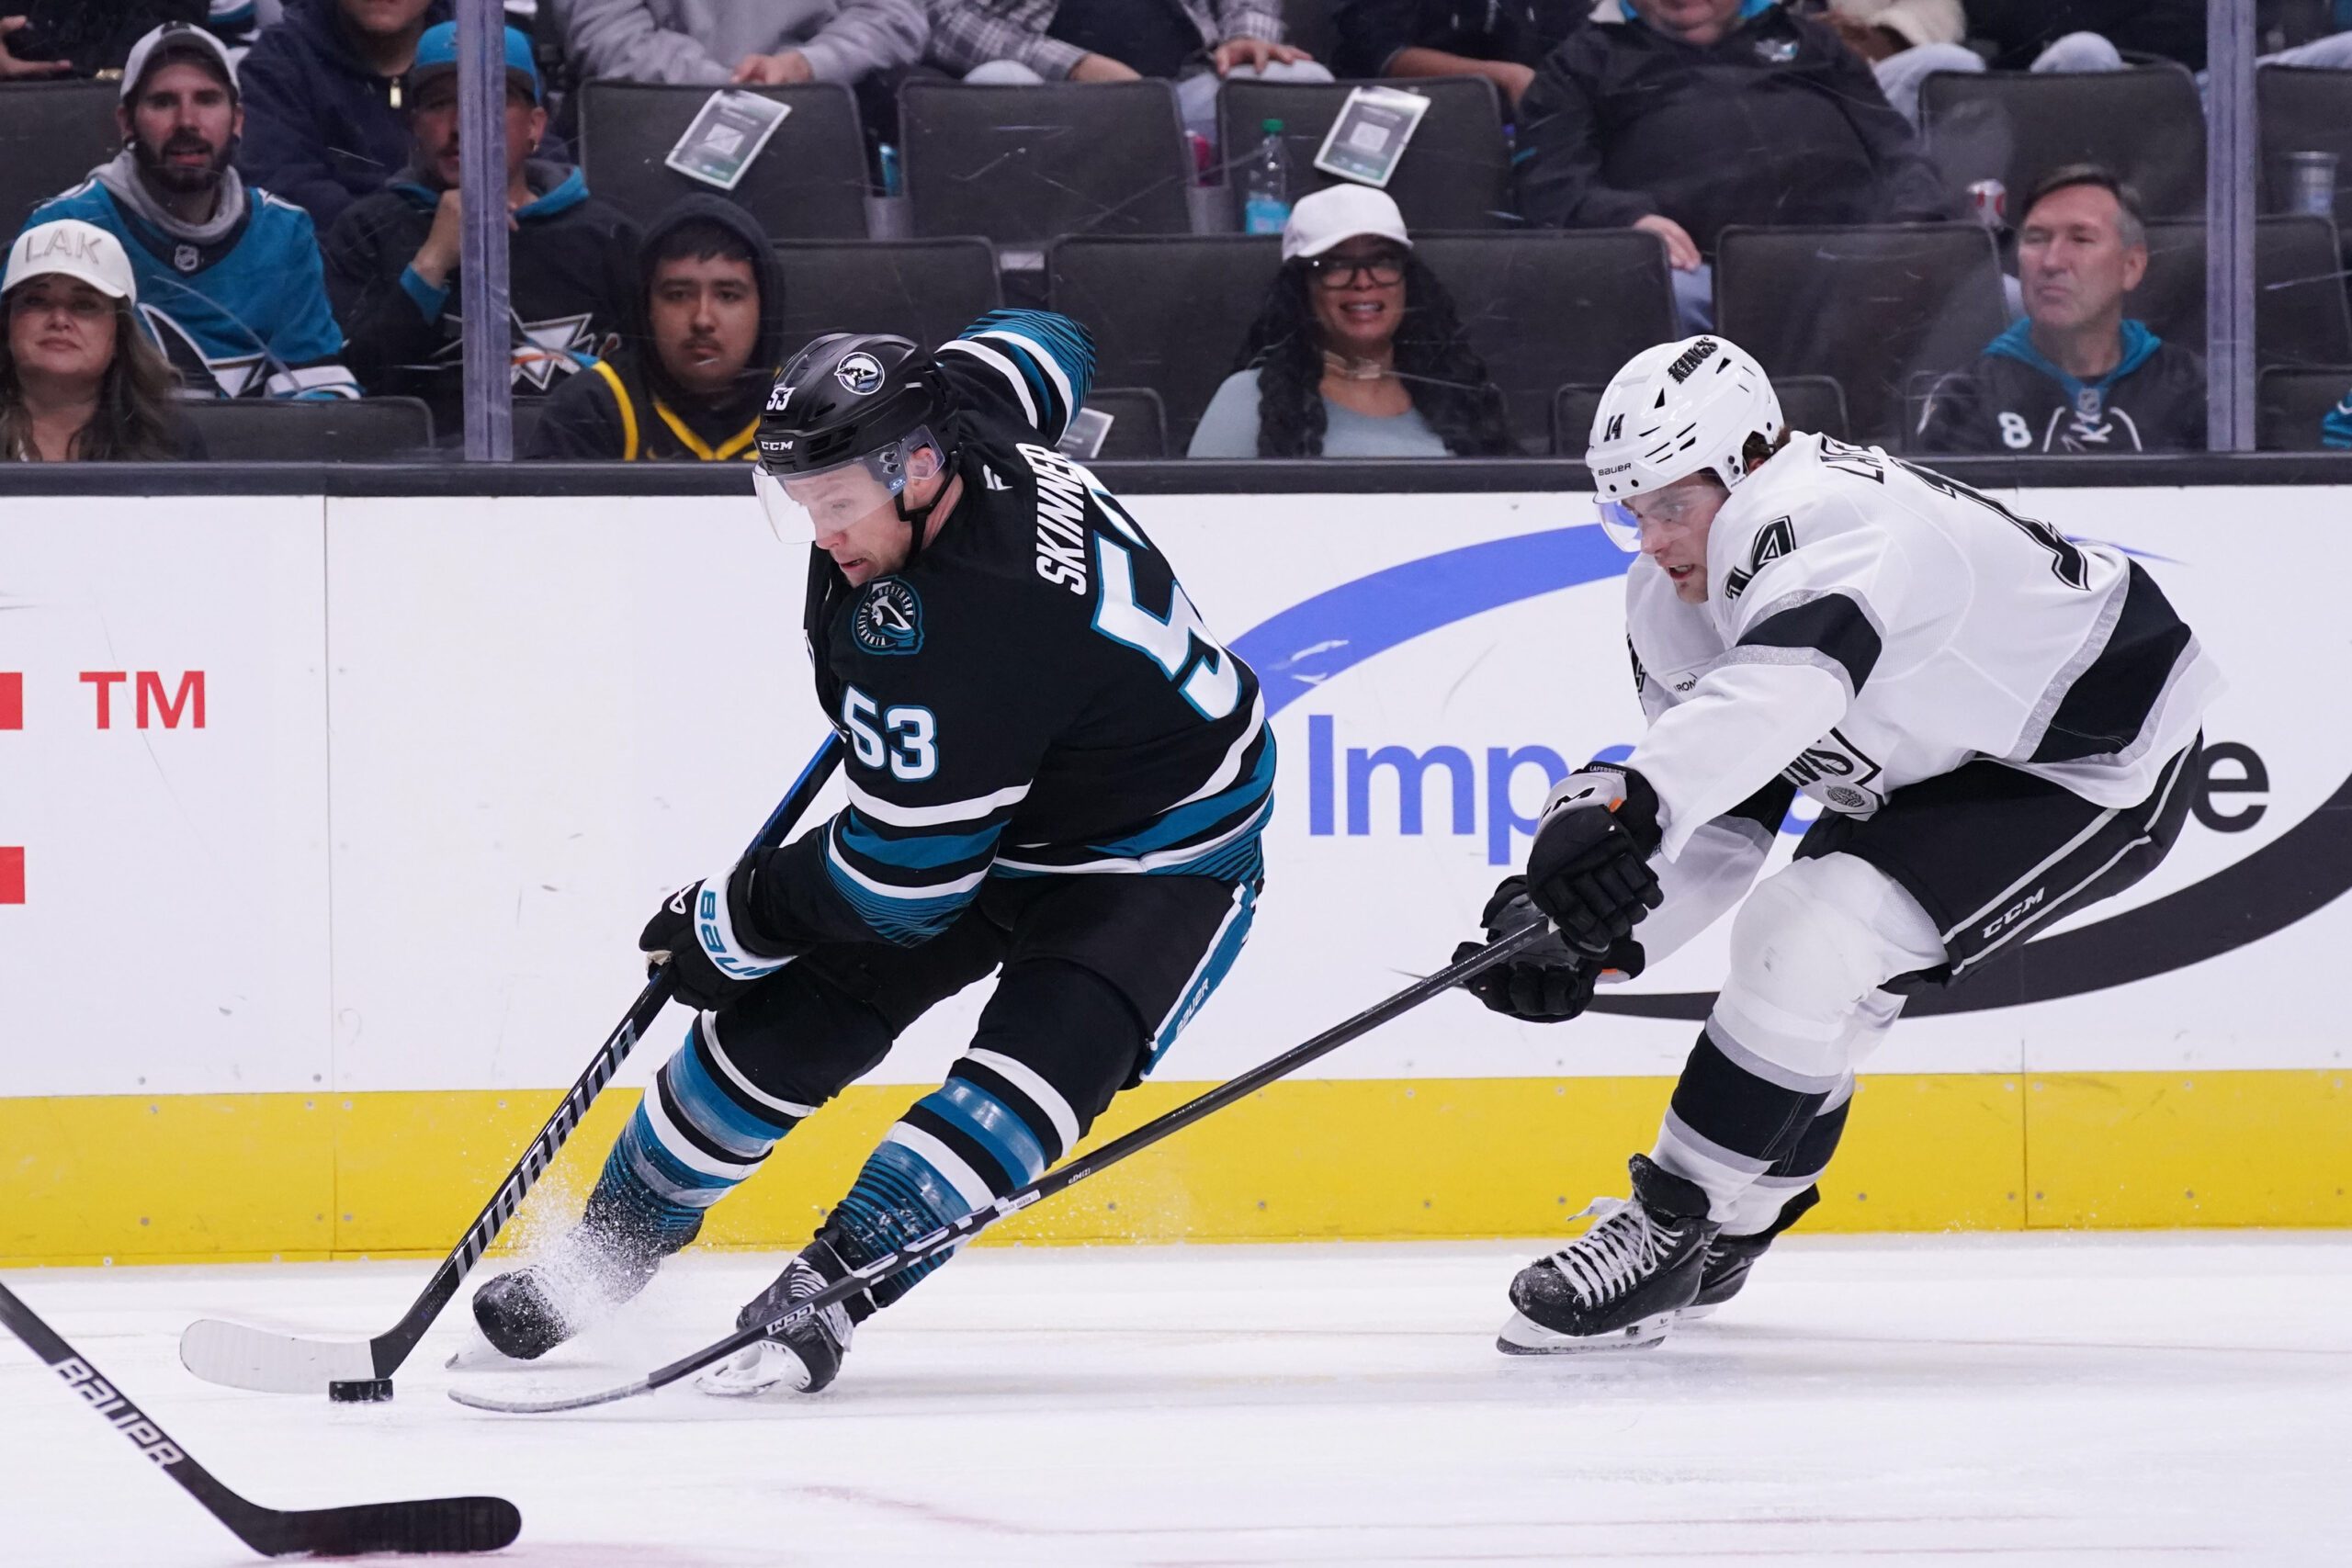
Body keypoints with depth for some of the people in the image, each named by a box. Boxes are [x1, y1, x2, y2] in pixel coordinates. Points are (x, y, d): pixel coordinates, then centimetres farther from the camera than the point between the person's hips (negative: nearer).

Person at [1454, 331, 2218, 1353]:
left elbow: (1791, 680, -54)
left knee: (1810, 938, -21)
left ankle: (1671, 1227, -13)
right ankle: (1727, 1233, 31)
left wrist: (1631, 800, -68)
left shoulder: (1824, 520, -33)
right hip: (1940, 761, 10)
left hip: (2099, 767, -10)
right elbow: (1717, 826, -1)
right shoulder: (1674, 603, -3)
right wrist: (1593, 936, -18)